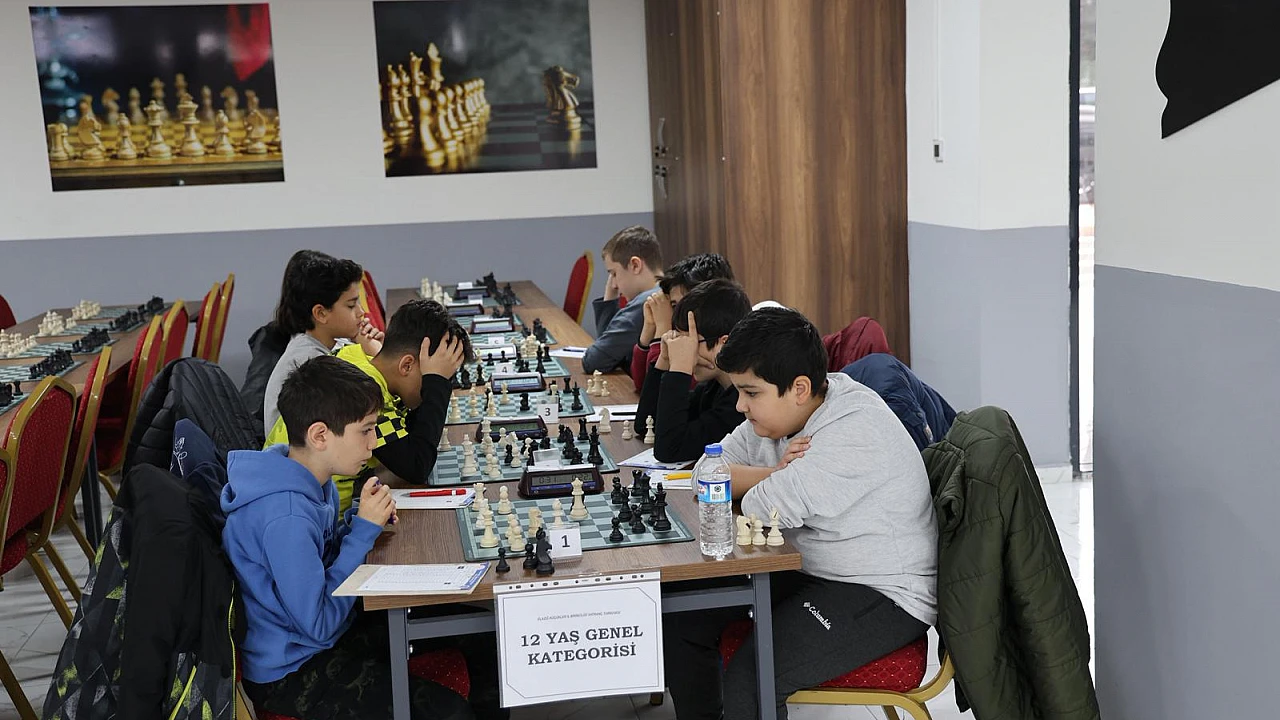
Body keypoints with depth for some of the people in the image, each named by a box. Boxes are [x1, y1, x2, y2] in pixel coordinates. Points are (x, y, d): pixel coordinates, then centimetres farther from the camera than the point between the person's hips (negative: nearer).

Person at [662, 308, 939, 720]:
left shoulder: (857, 431, -26)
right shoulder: (778, 410, 1)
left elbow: (763, 509, -27)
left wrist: (776, 481, -6)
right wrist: (776, 473, -13)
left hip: (883, 595, -9)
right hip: (808, 572, 9)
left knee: (749, 678, -27)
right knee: (683, 617, 2)